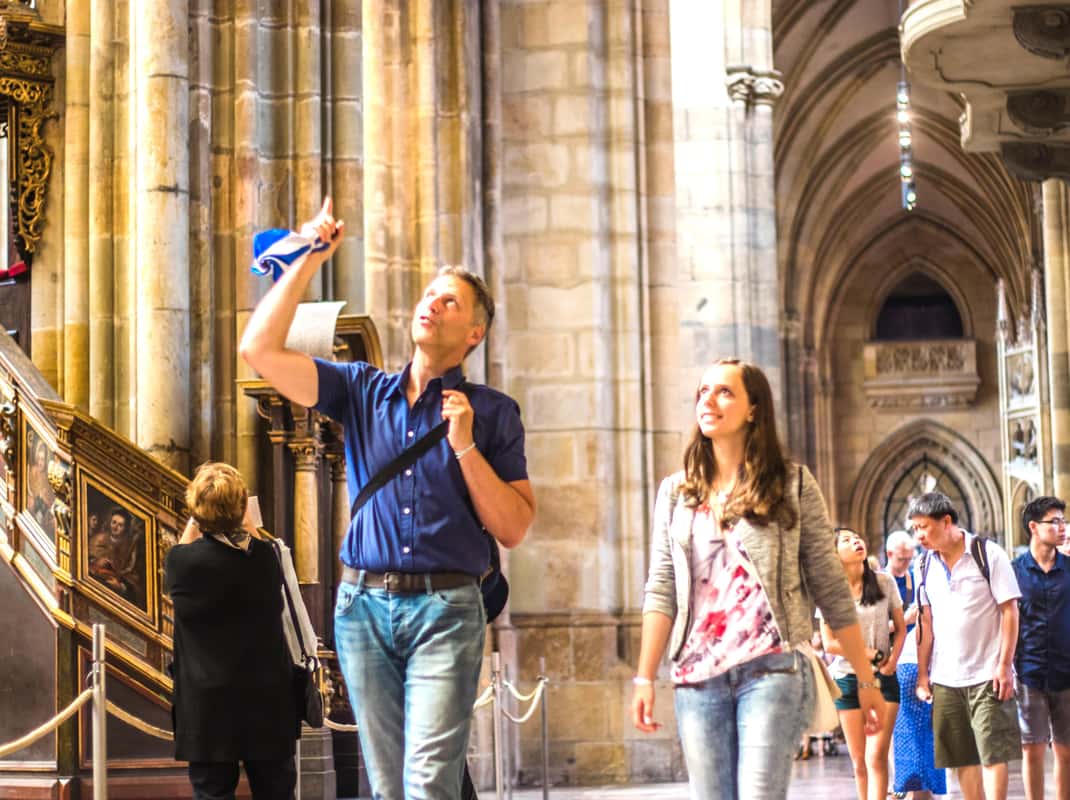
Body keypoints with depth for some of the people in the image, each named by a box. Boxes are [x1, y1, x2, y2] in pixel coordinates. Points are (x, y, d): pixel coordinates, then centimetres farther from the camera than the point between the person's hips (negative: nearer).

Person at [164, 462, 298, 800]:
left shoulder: (182, 560, -12)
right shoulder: (265, 556, -7)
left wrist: (192, 525, 20)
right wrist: (248, 528, 29)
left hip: (208, 705, -2)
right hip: (268, 701, 2)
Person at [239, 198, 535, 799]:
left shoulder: (492, 412, 6)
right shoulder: (363, 390, 12)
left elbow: (514, 529, 1)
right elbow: (261, 349, 2)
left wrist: (465, 447, -9)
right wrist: (309, 259, 3)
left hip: (445, 608, -3)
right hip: (365, 604, 3)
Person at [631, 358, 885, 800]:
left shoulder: (793, 485, 4)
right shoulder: (675, 491, 13)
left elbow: (831, 591, 4)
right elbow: (661, 591, 9)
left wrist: (865, 679, 3)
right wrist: (645, 678, 1)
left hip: (773, 669, -4)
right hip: (697, 677, 4)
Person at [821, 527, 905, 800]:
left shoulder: (884, 582, 0)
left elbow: (901, 628, 8)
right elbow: (829, 643, -4)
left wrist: (892, 660, -8)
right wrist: (871, 655, -8)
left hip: (883, 678, 0)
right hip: (848, 678, 0)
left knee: (876, 757, -11)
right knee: (859, 762, 3)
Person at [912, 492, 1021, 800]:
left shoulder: (988, 555, -6)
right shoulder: (925, 566, 8)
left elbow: (1009, 611, -6)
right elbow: (926, 622, 12)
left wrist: (1004, 664, -12)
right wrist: (922, 674, 7)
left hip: (987, 674, -5)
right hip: (945, 678, 5)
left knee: (992, 754, -5)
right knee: (962, 758, 6)